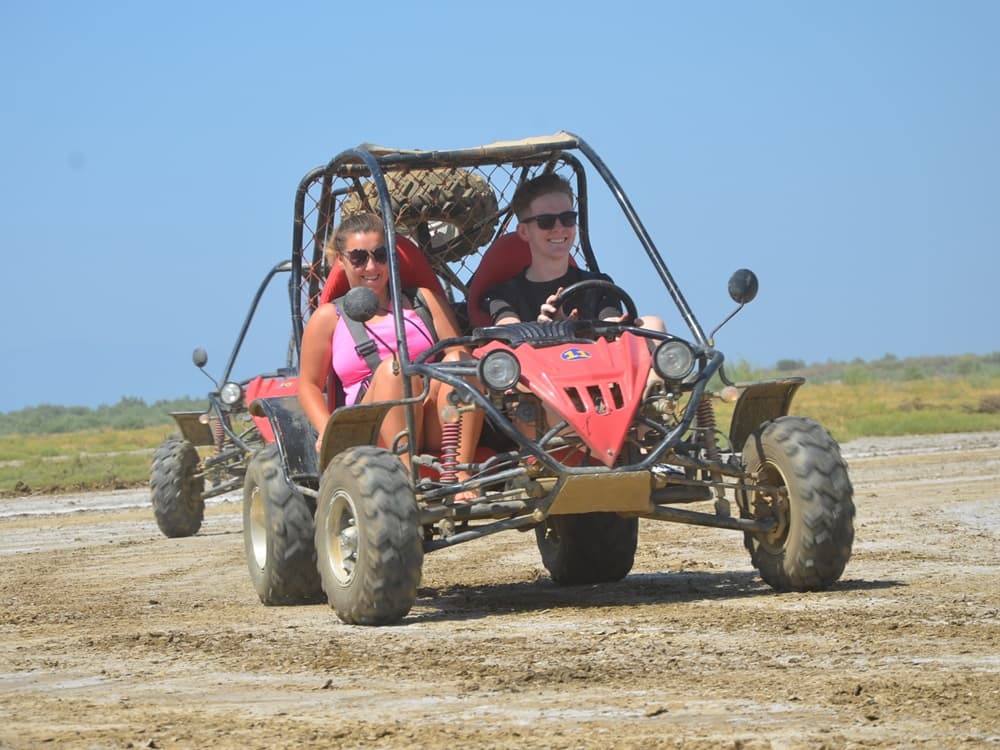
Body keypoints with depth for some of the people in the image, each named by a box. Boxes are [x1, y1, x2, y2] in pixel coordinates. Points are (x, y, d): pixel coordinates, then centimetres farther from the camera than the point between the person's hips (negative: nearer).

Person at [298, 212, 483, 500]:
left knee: (458, 361, -26)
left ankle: (460, 471, -37)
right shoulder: (329, 318, 15)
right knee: (392, 368, -31)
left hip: (437, 427, 2)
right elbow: (309, 384, 12)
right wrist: (329, 431, -6)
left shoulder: (424, 301, 19)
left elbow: (460, 353, 11)